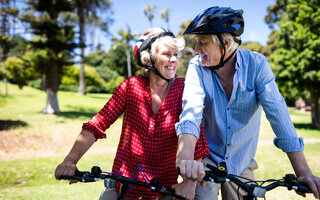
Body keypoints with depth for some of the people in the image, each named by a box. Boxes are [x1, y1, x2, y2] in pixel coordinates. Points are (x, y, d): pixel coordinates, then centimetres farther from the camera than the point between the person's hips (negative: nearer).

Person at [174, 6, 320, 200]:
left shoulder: (256, 64, -14)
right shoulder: (197, 67, -15)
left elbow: (277, 111, -21)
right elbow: (191, 111, -29)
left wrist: (303, 172, -28)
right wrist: (186, 160, -48)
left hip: (242, 163, 1)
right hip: (207, 158, -1)